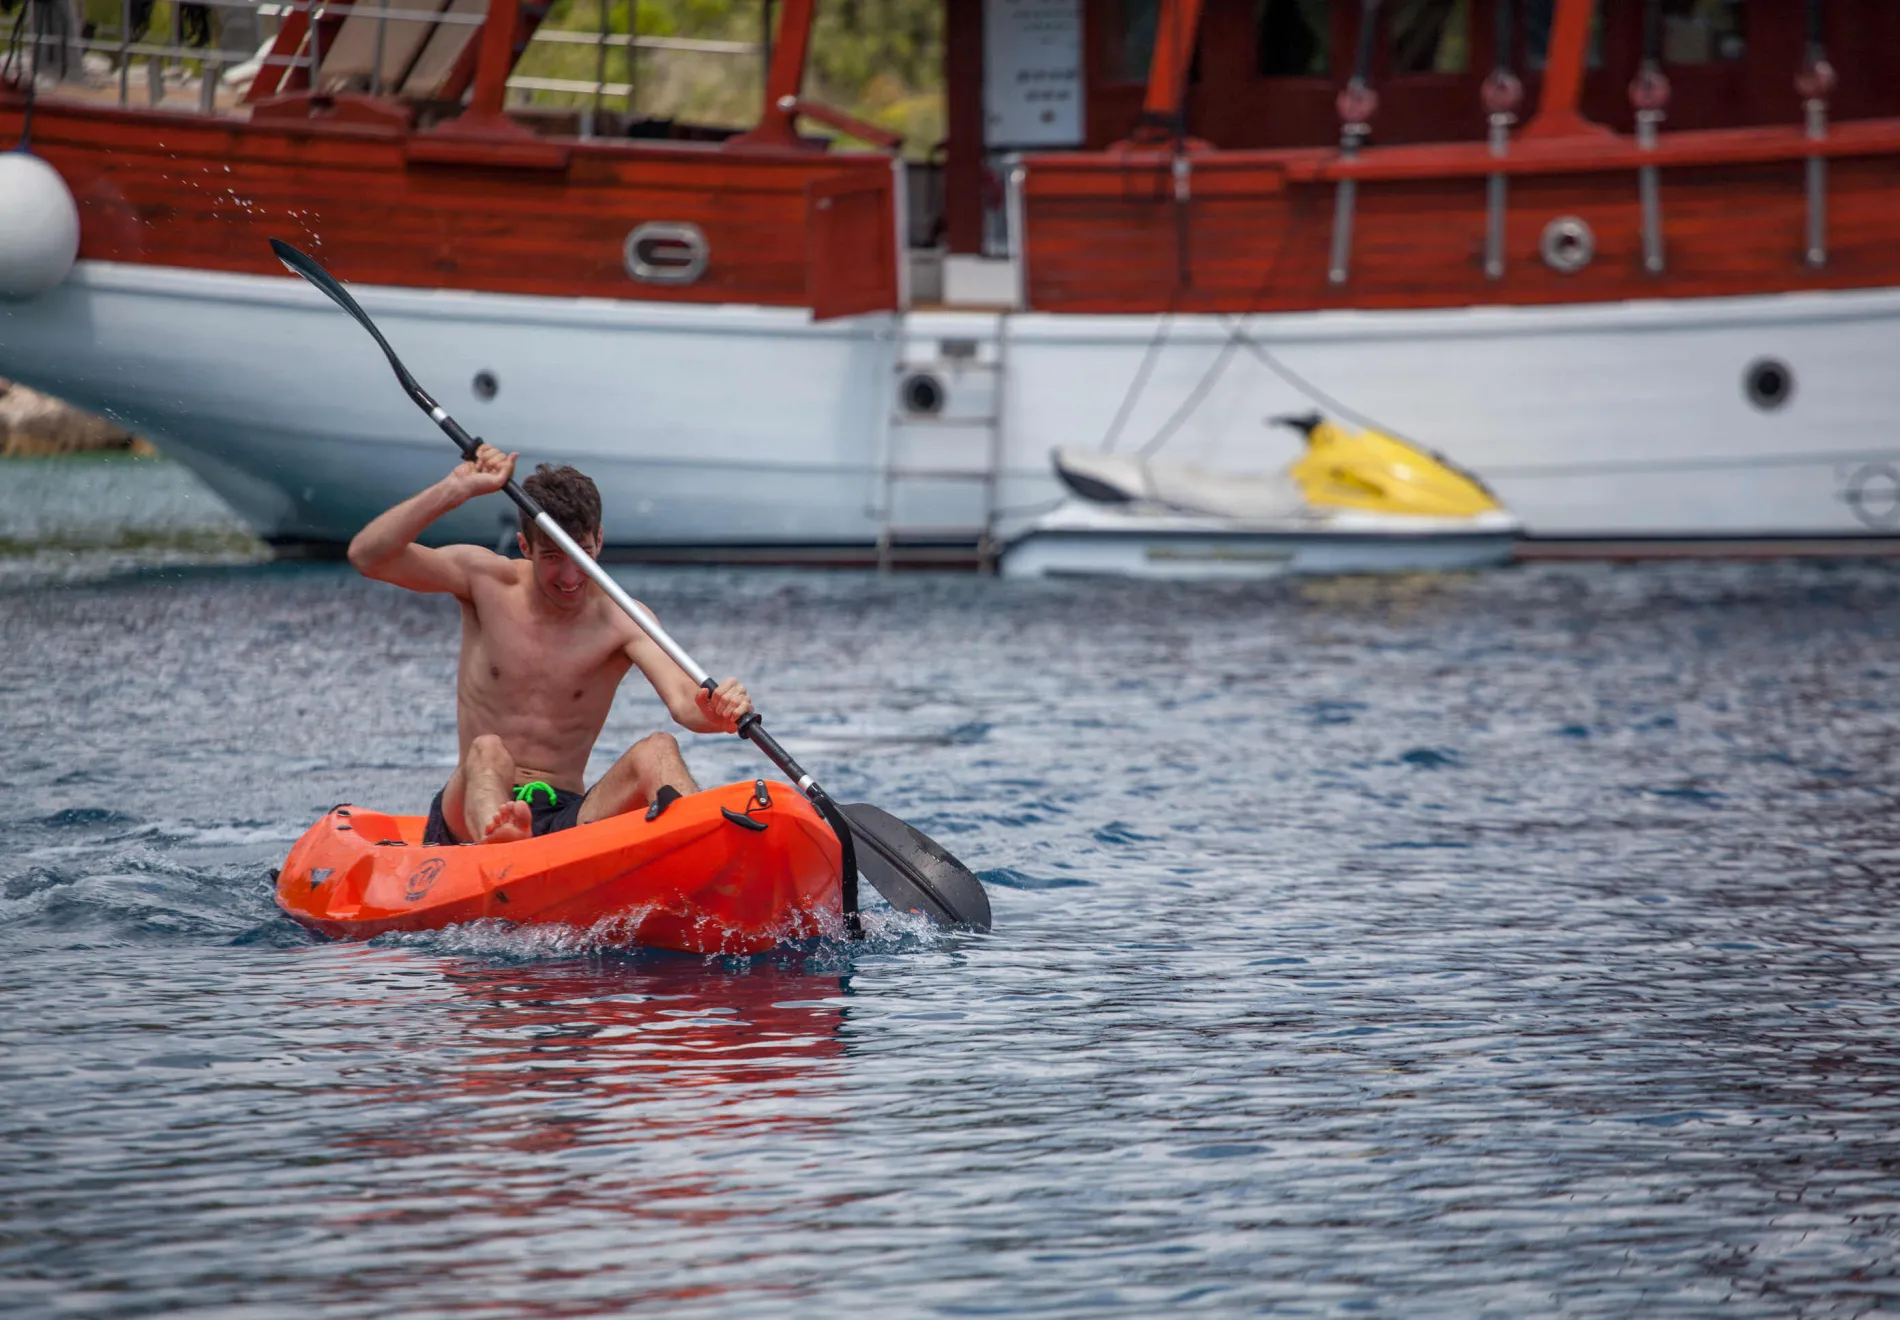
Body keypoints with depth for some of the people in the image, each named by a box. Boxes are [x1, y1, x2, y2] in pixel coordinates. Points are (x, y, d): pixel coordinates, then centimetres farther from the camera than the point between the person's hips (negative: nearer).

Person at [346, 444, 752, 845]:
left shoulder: (620, 621, 1)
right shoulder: (487, 580, 4)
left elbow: (683, 699, -16)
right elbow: (367, 556, -6)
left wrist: (714, 711, -41)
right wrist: (456, 489, -15)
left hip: (567, 818, 1)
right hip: (470, 811, -1)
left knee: (657, 750, -24)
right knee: (488, 752, -33)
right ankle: (496, 841, -71)